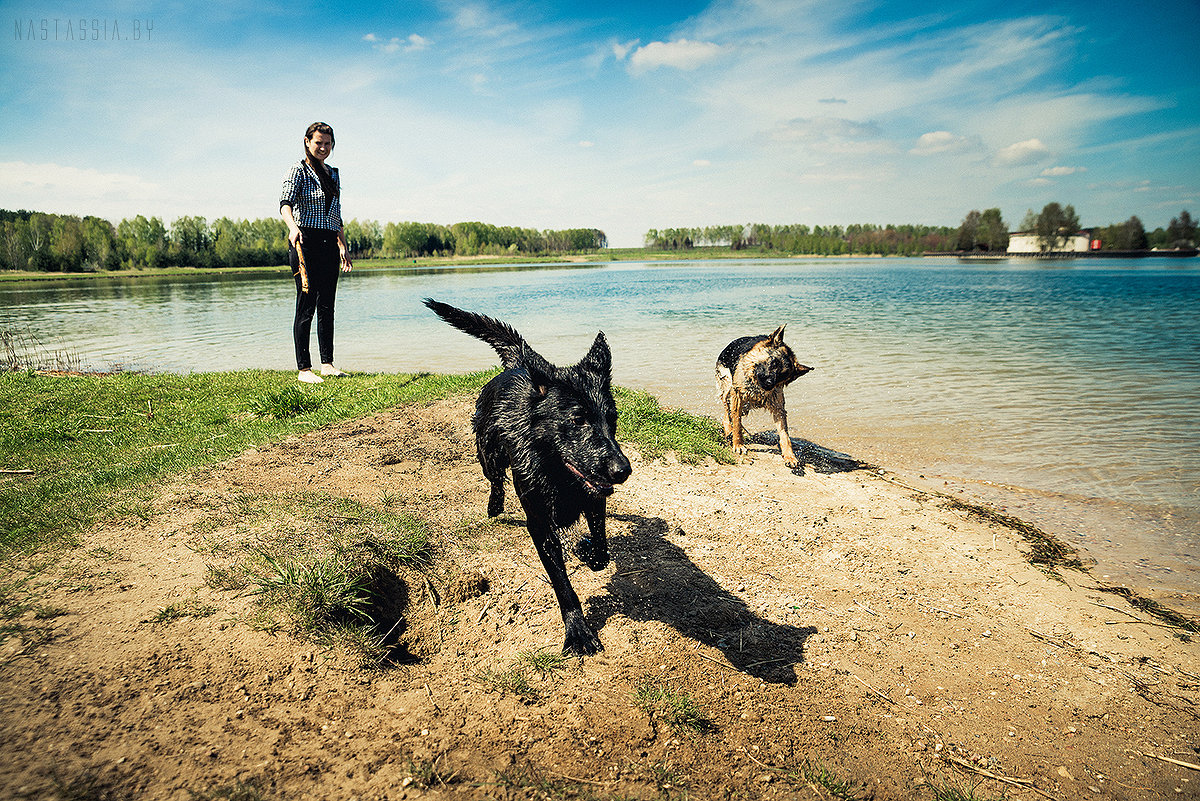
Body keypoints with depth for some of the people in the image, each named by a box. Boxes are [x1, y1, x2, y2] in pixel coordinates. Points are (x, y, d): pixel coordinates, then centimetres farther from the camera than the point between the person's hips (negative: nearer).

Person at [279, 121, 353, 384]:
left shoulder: (333, 174, 18)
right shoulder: (299, 170, -3)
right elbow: (285, 202, -19)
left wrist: (343, 247, 19)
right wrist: (292, 226, -38)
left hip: (329, 244, 6)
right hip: (306, 241, -6)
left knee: (327, 305, 8)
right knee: (306, 305, -6)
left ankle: (327, 362, 15)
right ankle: (303, 368, -2)